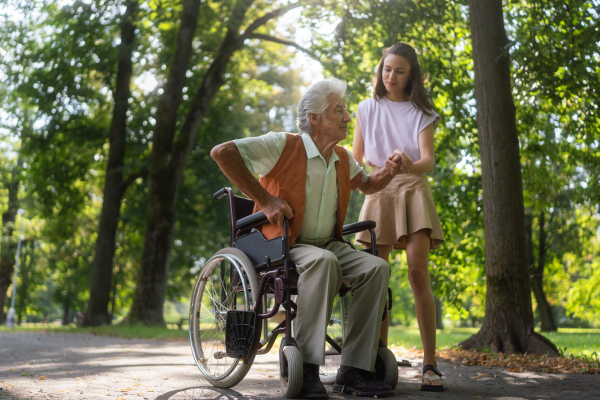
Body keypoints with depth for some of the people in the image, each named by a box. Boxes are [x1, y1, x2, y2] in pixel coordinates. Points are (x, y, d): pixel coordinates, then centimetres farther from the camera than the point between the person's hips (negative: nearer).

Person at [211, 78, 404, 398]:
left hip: (329, 244, 6)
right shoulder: (282, 146, -10)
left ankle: (353, 371, -20)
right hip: (284, 246, -6)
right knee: (324, 261, -38)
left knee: (377, 267, -20)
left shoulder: (342, 158, 12)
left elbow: (368, 185, 31)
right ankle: (306, 367, -33)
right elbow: (222, 152, -18)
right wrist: (264, 200, -19)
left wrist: (387, 172, 6)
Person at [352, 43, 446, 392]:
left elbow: (429, 159, -7)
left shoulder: (422, 113, 7)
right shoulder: (367, 109, 13)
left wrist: (412, 165, -29)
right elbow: (356, 158, 17)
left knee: (418, 272, -14)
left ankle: (430, 364, -13)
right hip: (377, 193, 2)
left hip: (412, 191, -2)